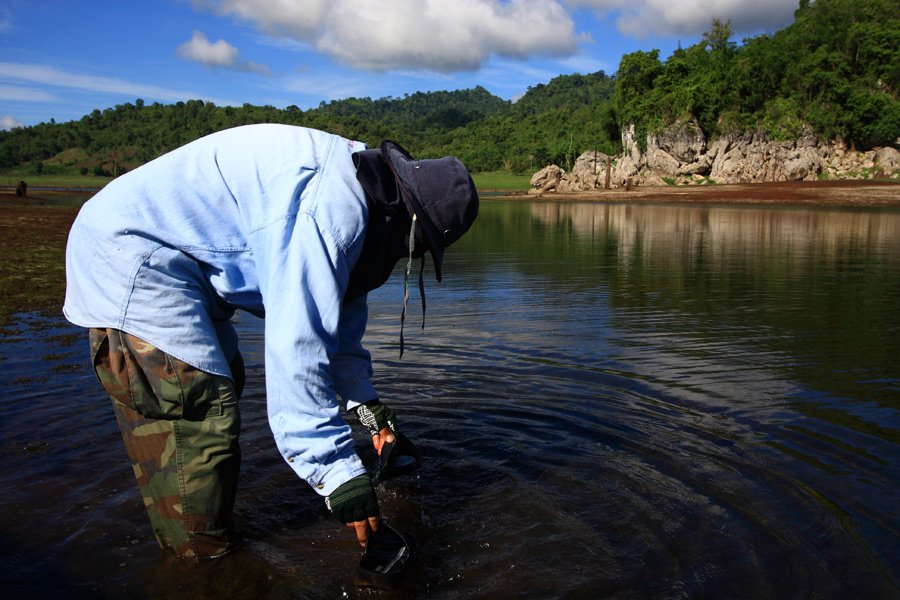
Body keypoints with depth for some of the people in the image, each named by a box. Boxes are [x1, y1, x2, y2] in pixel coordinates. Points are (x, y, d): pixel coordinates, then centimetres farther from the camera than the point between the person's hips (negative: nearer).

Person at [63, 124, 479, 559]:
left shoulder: (351, 193, 6)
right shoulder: (331, 208, -28)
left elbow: (336, 321, 15)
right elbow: (297, 346, -33)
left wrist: (368, 406, 16)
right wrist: (339, 473, -28)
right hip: (130, 252, -11)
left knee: (224, 383, 17)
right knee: (201, 413, -12)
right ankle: (205, 558, 4)